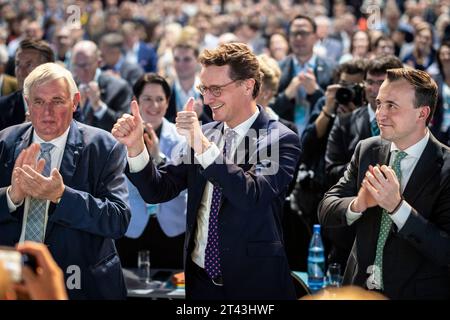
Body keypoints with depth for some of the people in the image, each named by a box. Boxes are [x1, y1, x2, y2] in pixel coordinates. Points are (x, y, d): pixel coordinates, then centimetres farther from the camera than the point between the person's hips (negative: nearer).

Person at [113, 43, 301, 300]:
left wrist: (203, 145, -31)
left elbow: (253, 196, -26)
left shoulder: (281, 140, -11)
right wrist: (135, 145, -13)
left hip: (253, 282, -5)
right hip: (200, 278, 5)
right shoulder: (204, 134, 5)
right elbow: (158, 191, 3)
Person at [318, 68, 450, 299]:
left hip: (416, 292, -4)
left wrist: (397, 206, -32)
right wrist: (357, 204, -25)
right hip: (358, 287, 4)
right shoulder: (367, 150, -3)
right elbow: (326, 211, -4)